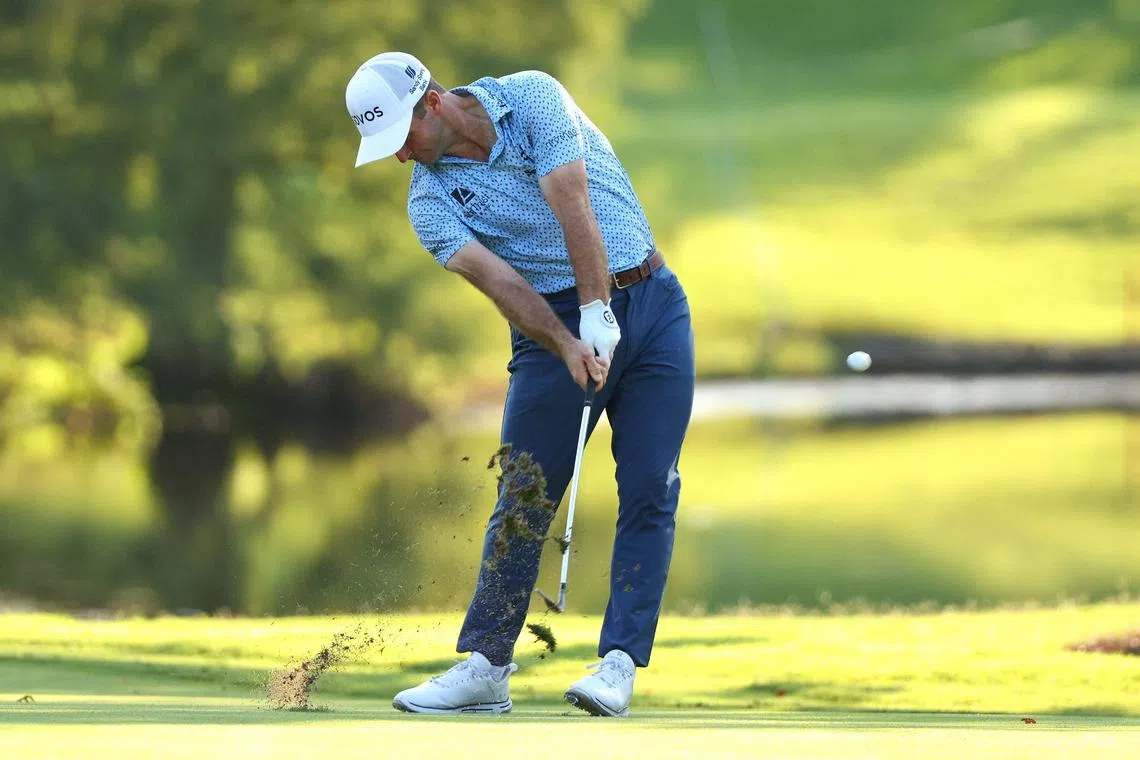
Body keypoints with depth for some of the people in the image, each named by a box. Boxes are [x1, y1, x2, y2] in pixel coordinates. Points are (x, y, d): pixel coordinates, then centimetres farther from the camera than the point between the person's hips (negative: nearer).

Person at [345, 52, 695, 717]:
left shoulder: (532, 97, -9)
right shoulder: (430, 200, -3)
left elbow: (573, 208, -19)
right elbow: (497, 279, -17)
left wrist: (598, 317, -28)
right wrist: (567, 345, -32)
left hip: (648, 301, -2)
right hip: (554, 323, 2)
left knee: (649, 494, -8)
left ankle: (619, 662, -7)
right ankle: (486, 667, 3)